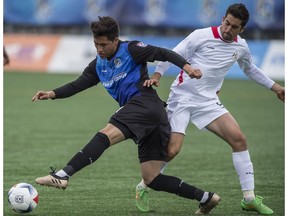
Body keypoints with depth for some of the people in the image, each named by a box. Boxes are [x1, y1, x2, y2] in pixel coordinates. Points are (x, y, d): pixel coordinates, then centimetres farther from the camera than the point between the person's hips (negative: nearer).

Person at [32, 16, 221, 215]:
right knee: (151, 179, 4)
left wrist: (186, 66, -21)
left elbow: (163, 54, -5)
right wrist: (53, 94, -3)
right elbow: (76, 85, 14)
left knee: (105, 135, -26)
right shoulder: (98, 65, 21)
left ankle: (62, 176, -40)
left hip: (145, 102, -9)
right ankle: (205, 197, 7)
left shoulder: (131, 50, 1)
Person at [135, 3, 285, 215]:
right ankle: (143, 188, 11)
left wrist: (275, 87, 26)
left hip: (208, 102, 5)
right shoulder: (202, 36, -11)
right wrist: (157, 75, -23)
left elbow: (251, 69, 27)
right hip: (182, 97, -5)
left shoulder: (241, 47, 7)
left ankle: (249, 198, -2)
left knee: (239, 139, -10)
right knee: (171, 150, -15)